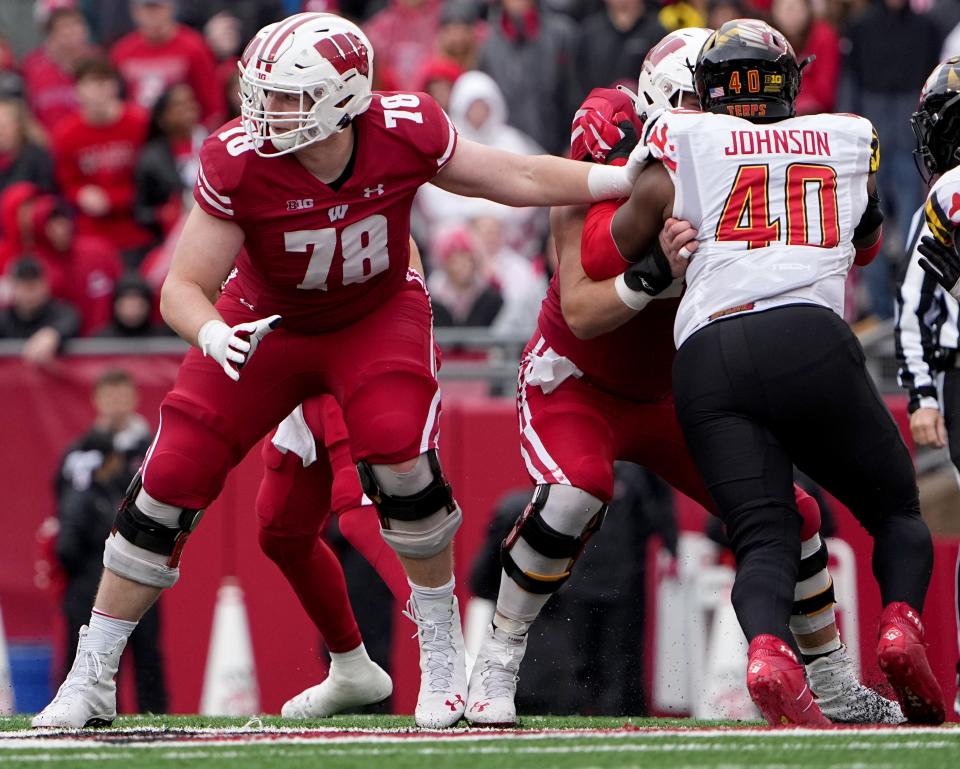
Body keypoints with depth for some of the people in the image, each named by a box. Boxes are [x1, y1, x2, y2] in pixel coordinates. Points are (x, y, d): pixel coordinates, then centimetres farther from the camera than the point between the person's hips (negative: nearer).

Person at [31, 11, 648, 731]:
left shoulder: (404, 132, -27)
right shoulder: (240, 163, -30)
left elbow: (515, 178, -10)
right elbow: (183, 287, -24)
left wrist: (629, 180, -13)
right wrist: (213, 336, -46)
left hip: (378, 315, 0)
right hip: (266, 320, 0)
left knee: (399, 451, -27)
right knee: (172, 479, -8)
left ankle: (443, 653, -7)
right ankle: (91, 681, 5)